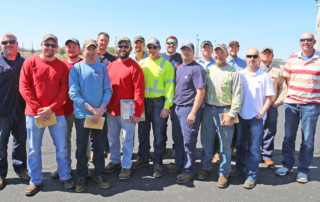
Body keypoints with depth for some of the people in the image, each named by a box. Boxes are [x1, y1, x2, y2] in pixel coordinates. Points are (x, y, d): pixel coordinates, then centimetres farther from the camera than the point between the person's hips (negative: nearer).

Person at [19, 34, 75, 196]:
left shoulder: (62, 66, 5)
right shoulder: (30, 62, 3)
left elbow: (64, 90, -1)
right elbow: (24, 87, -3)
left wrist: (51, 109, -12)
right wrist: (38, 109, -11)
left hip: (56, 113, 1)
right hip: (34, 114, 0)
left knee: (62, 147, 7)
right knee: (34, 149, 8)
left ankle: (65, 177, 24)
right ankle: (35, 181, 23)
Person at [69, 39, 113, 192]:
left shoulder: (102, 68, 7)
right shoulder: (76, 68, -1)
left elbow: (108, 90, 3)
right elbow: (73, 93, -8)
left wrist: (101, 108, -11)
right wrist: (91, 109, -15)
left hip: (100, 115, 2)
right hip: (82, 115, -2)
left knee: (100, 147, 10)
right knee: (81, 148, 8)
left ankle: (99, 174, 26)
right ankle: (82, 177, 24)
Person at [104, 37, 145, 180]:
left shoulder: (135, 67, -8)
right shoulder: (110, 66, 9)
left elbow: (139, 92, -13)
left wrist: (137, 113, -16)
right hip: (111, 110, 6)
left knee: (127, 139, 5)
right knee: (112, 137, 17)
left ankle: (126, 166, 20)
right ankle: (114, 161, 34)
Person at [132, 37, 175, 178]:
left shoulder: (166, 64, -1)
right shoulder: (141, 63, 11)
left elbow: (169, 86, -5)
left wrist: (166, 106, -12)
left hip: (158, 103, -4)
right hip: (143, 102, 4)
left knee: (159, 135, 3)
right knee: (143, 133, 13)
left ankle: (157, 164, 15)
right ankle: (143, 159, 30)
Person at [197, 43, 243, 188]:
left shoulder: (233, 72, -1)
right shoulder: (208, 70, 11)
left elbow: (238, 95, -6)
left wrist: (232, 115, -12)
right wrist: (202, 109, 3)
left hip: (224, 111, -3)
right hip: (208, 110, 4)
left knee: (225, 144, 4)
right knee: (206, 141, 11)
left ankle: (224, 173, 18)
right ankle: (205, 168, 28)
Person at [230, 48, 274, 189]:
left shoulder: (264, 76, -2)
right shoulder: (239, 74, 4)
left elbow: (269, 98, -1)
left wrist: (261, 114, -8)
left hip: (257, 117, -2)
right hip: (241, 115, 3)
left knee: (254, 148, 2)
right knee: (241, 144, 15)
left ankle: (252, 176, 12)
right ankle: (239, 168, 33)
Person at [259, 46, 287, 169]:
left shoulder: (278, 69, 10)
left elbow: (283, 88, 10)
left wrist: (277, 102, 2)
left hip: (271, 106, 1)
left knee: (270, 132, 3)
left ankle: (267, 156, 15)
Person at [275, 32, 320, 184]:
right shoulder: (292, 58, 10)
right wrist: (292, 92, 5)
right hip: (291, 103, 2)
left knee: (308, 138, 2)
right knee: (288, 136, 8)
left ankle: (303, 169, 17)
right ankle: (287, 165, 23)